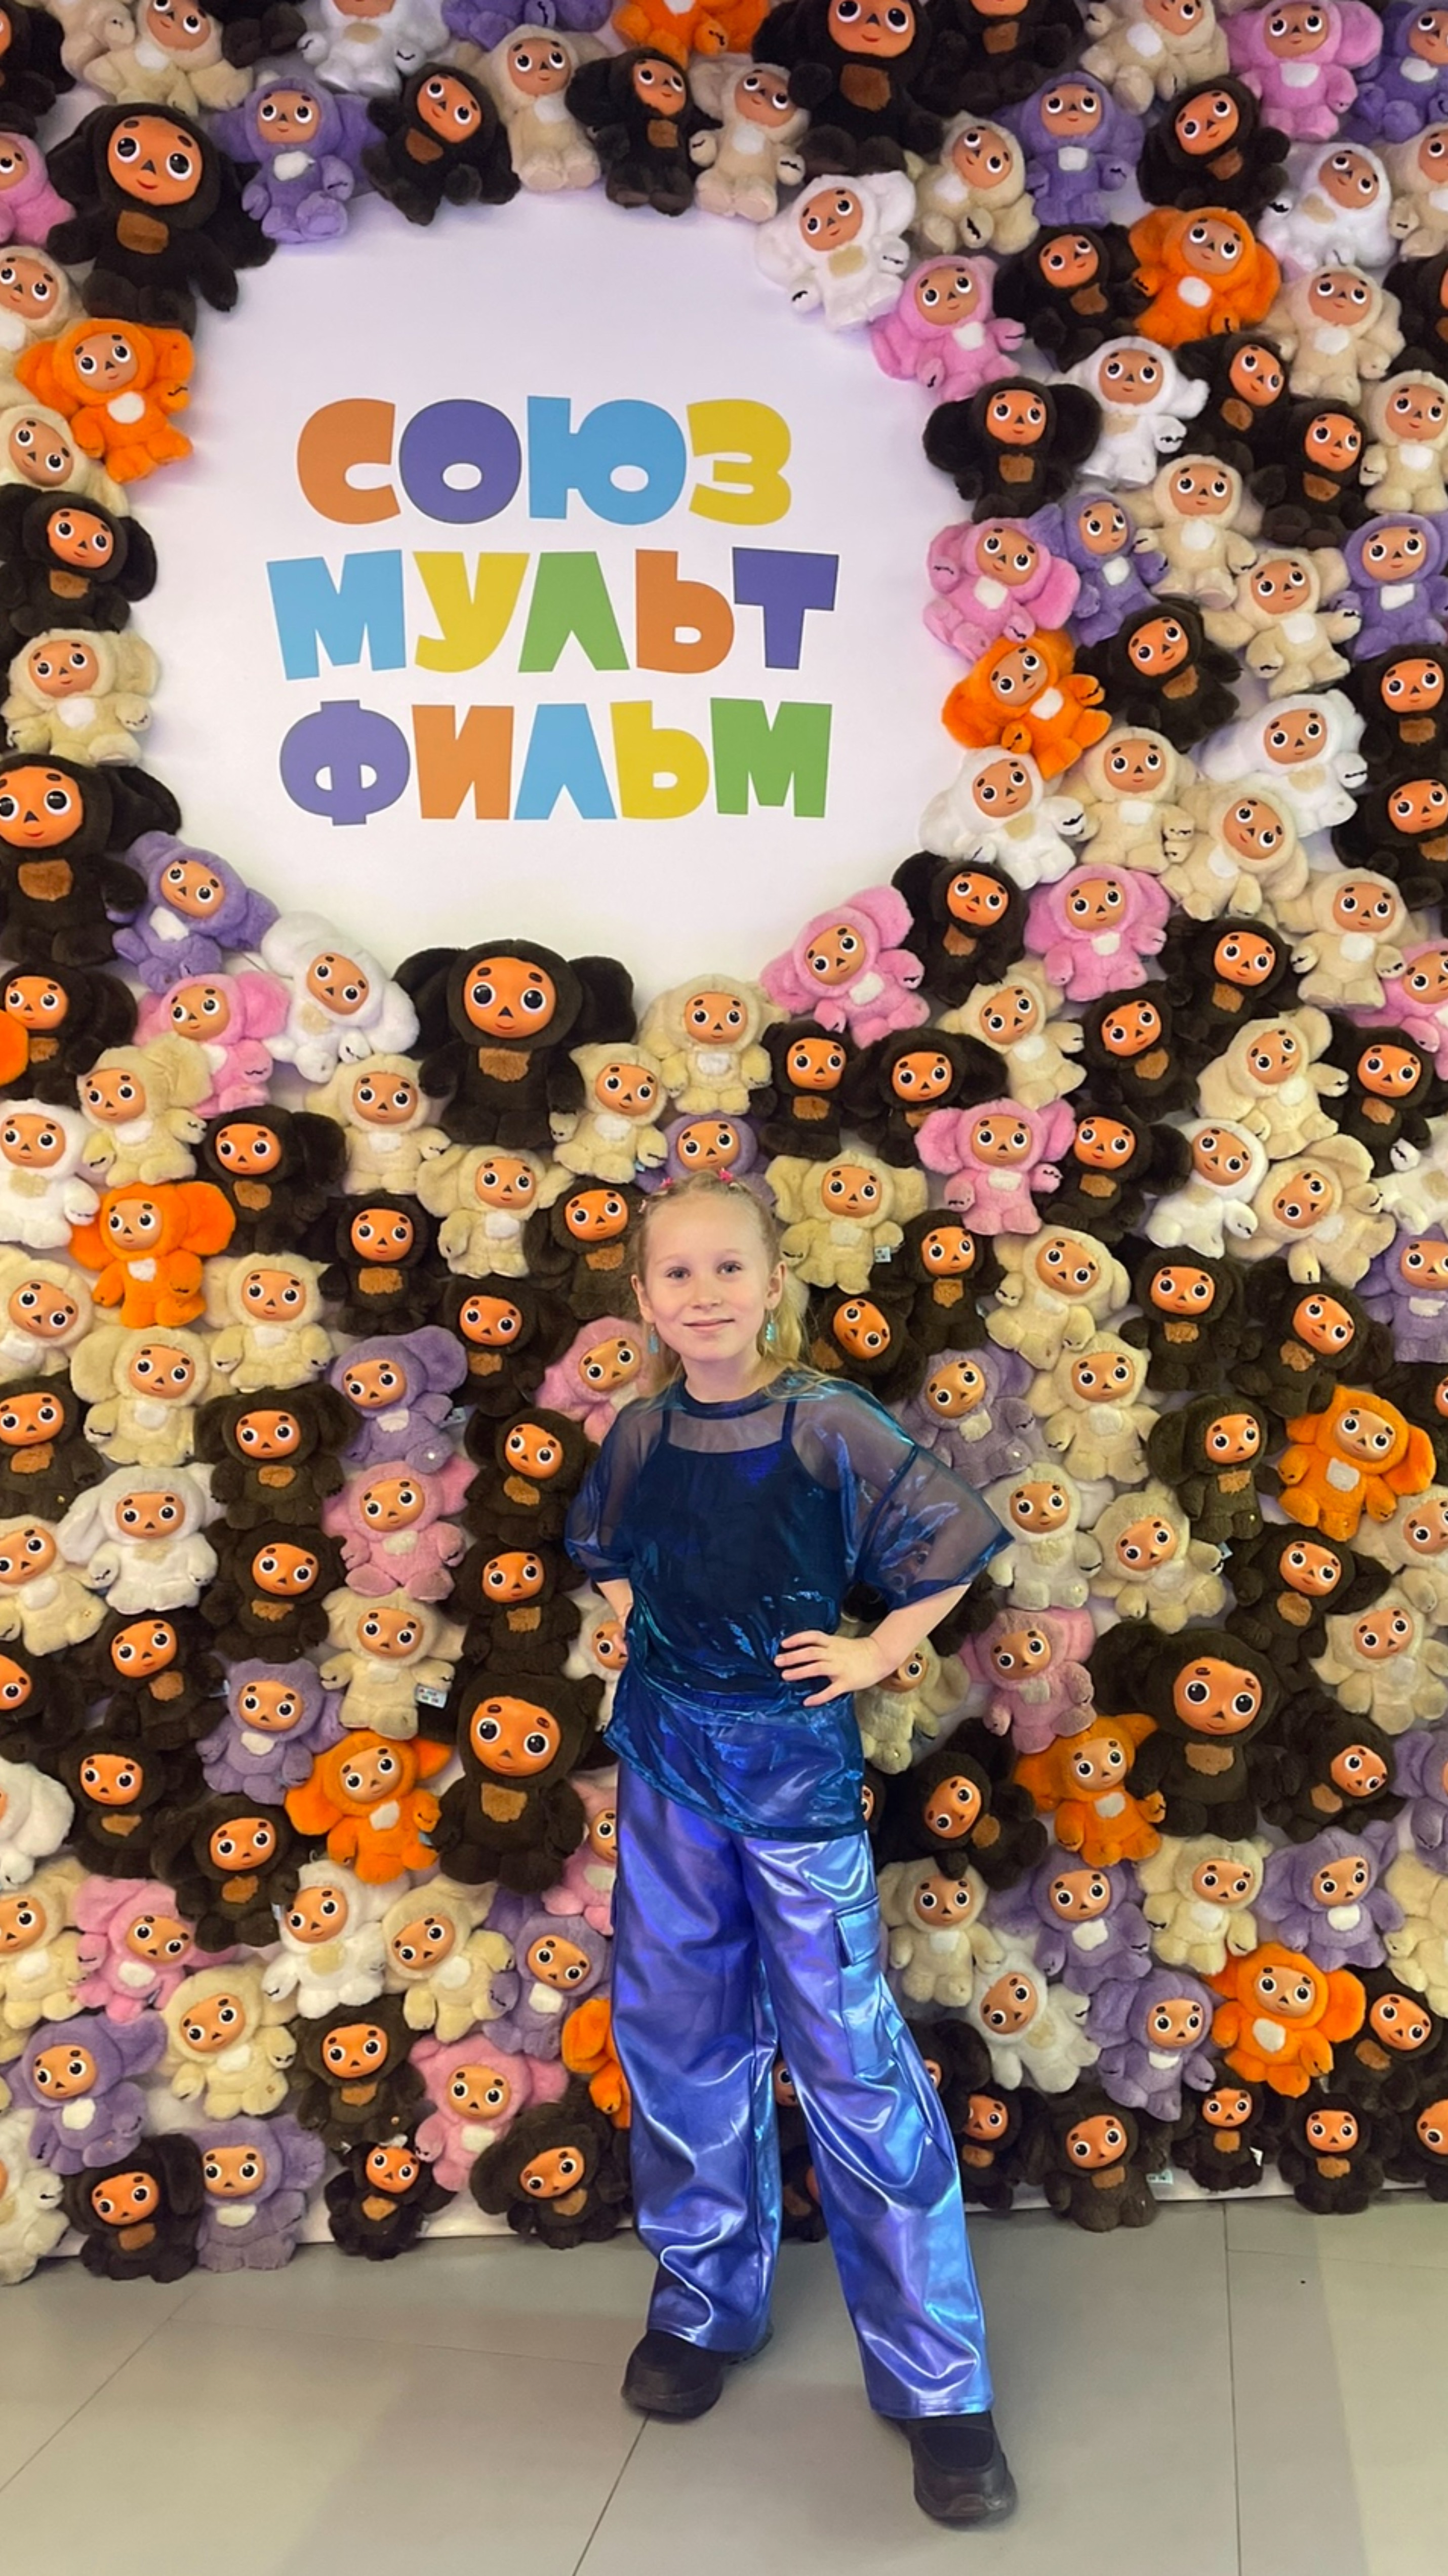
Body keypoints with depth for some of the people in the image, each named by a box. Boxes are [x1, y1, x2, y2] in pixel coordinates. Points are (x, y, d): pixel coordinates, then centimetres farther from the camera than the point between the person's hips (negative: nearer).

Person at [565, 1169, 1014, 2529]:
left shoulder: (829, 1425, -14)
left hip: (795, 1763, -4)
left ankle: (938, 2380, 8)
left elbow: (949, 1542, -5)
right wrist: (640, 1634, 5)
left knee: (849, 2058, -3)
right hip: (667, 1755, 4)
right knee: (679, 2036, 13)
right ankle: (703, 2305, 33)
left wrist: (874, 1656, -7)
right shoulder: (640, 1433, -1)